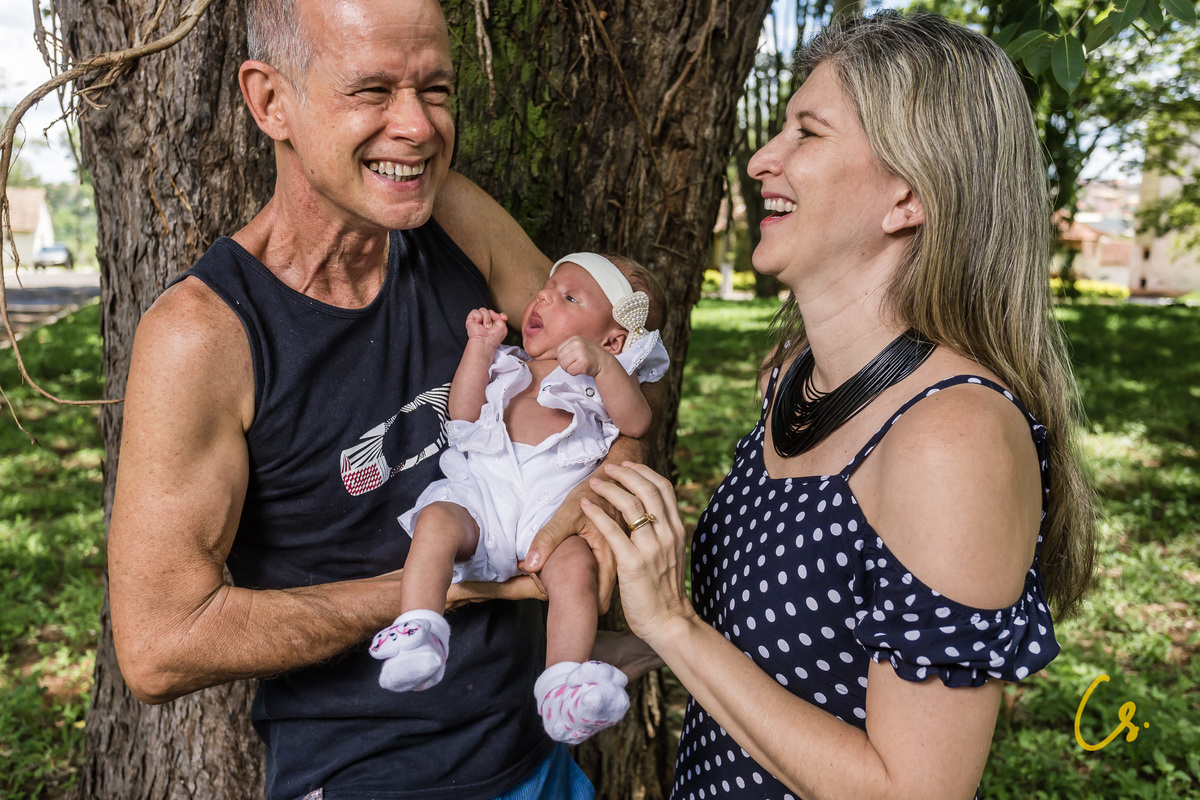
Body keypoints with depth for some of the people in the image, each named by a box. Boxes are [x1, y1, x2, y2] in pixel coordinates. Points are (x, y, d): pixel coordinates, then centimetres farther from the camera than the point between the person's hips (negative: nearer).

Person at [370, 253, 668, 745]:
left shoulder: (608, 377, 21)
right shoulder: (506, 368, 32)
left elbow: (636, 422, -1)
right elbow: (463, 416, 17)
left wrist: (600, 366, -15)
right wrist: (480, 348, 12)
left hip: (555, 510, -3)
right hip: (481, 496, 3)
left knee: (575, 566, -32)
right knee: (437, 520, -28)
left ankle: (564, 691, -33)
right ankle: (419, 635, -35)